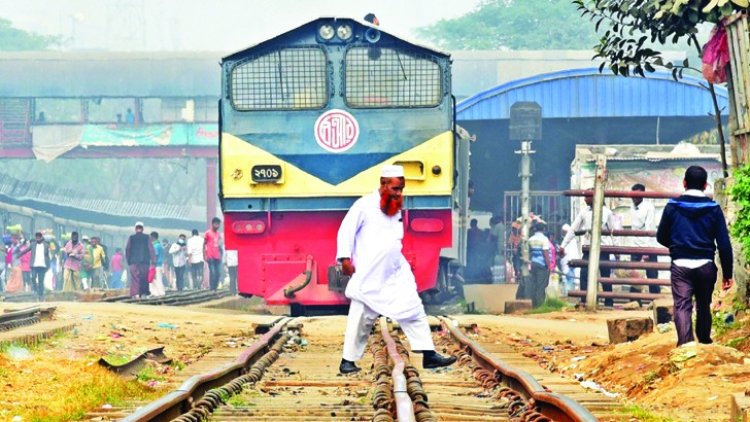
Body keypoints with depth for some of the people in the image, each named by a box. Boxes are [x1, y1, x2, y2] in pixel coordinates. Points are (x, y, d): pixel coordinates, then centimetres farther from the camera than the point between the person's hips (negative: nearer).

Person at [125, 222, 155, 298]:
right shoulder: (147, 238, 1)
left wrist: (128, 261, 13)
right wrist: (153, 261, -1)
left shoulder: (131, 238, 2)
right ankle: (144, 294, 6)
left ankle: (136, 294, -14)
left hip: (134, 262, 0)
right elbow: (151, 250, -2)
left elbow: (127, 250, 4)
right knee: (144, 279, 8)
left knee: (135, 278, -2)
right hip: (145, 262, 0)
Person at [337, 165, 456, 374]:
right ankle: (348, 360, 8)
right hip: (369, 277, -7)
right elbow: (346, 230, -10)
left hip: (396, 274, 7)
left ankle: (429, 355, 5)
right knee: (361, 318, -2)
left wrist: (400, 262, 17)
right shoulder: (365, 205, -9)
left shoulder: (396, 210, 13)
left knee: (414, 310, 3)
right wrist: (345, 258, -17)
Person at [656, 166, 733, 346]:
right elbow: (724, 244, -3)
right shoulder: (713, 209, -2)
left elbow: (661, 237, 8)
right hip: (706, 265, 1)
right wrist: (727, 273, 3)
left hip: (680, 265, -1)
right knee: (704, 306, 18)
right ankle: (704, 343, 31)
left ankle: (685, 344, -26)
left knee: (682, 306, -7)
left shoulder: (673, 206, -1)